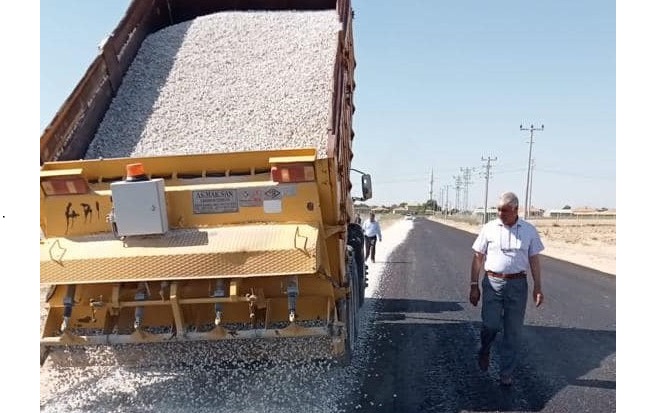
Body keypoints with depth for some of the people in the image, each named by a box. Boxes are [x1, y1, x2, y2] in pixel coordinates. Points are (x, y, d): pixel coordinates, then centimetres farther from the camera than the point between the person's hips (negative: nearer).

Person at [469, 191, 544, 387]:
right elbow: (478, 258, 3)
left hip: (518, 284, 1)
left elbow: (534, 260, 8)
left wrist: (538, 288, 3)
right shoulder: (489, 228, 0)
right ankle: (484, 350, 24)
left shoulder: (529, 230, 3)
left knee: (513, 332, 5)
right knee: (490, 324, -10)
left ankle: (506, 373, 19)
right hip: (493, 283, -1)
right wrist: (474, 286, 0)